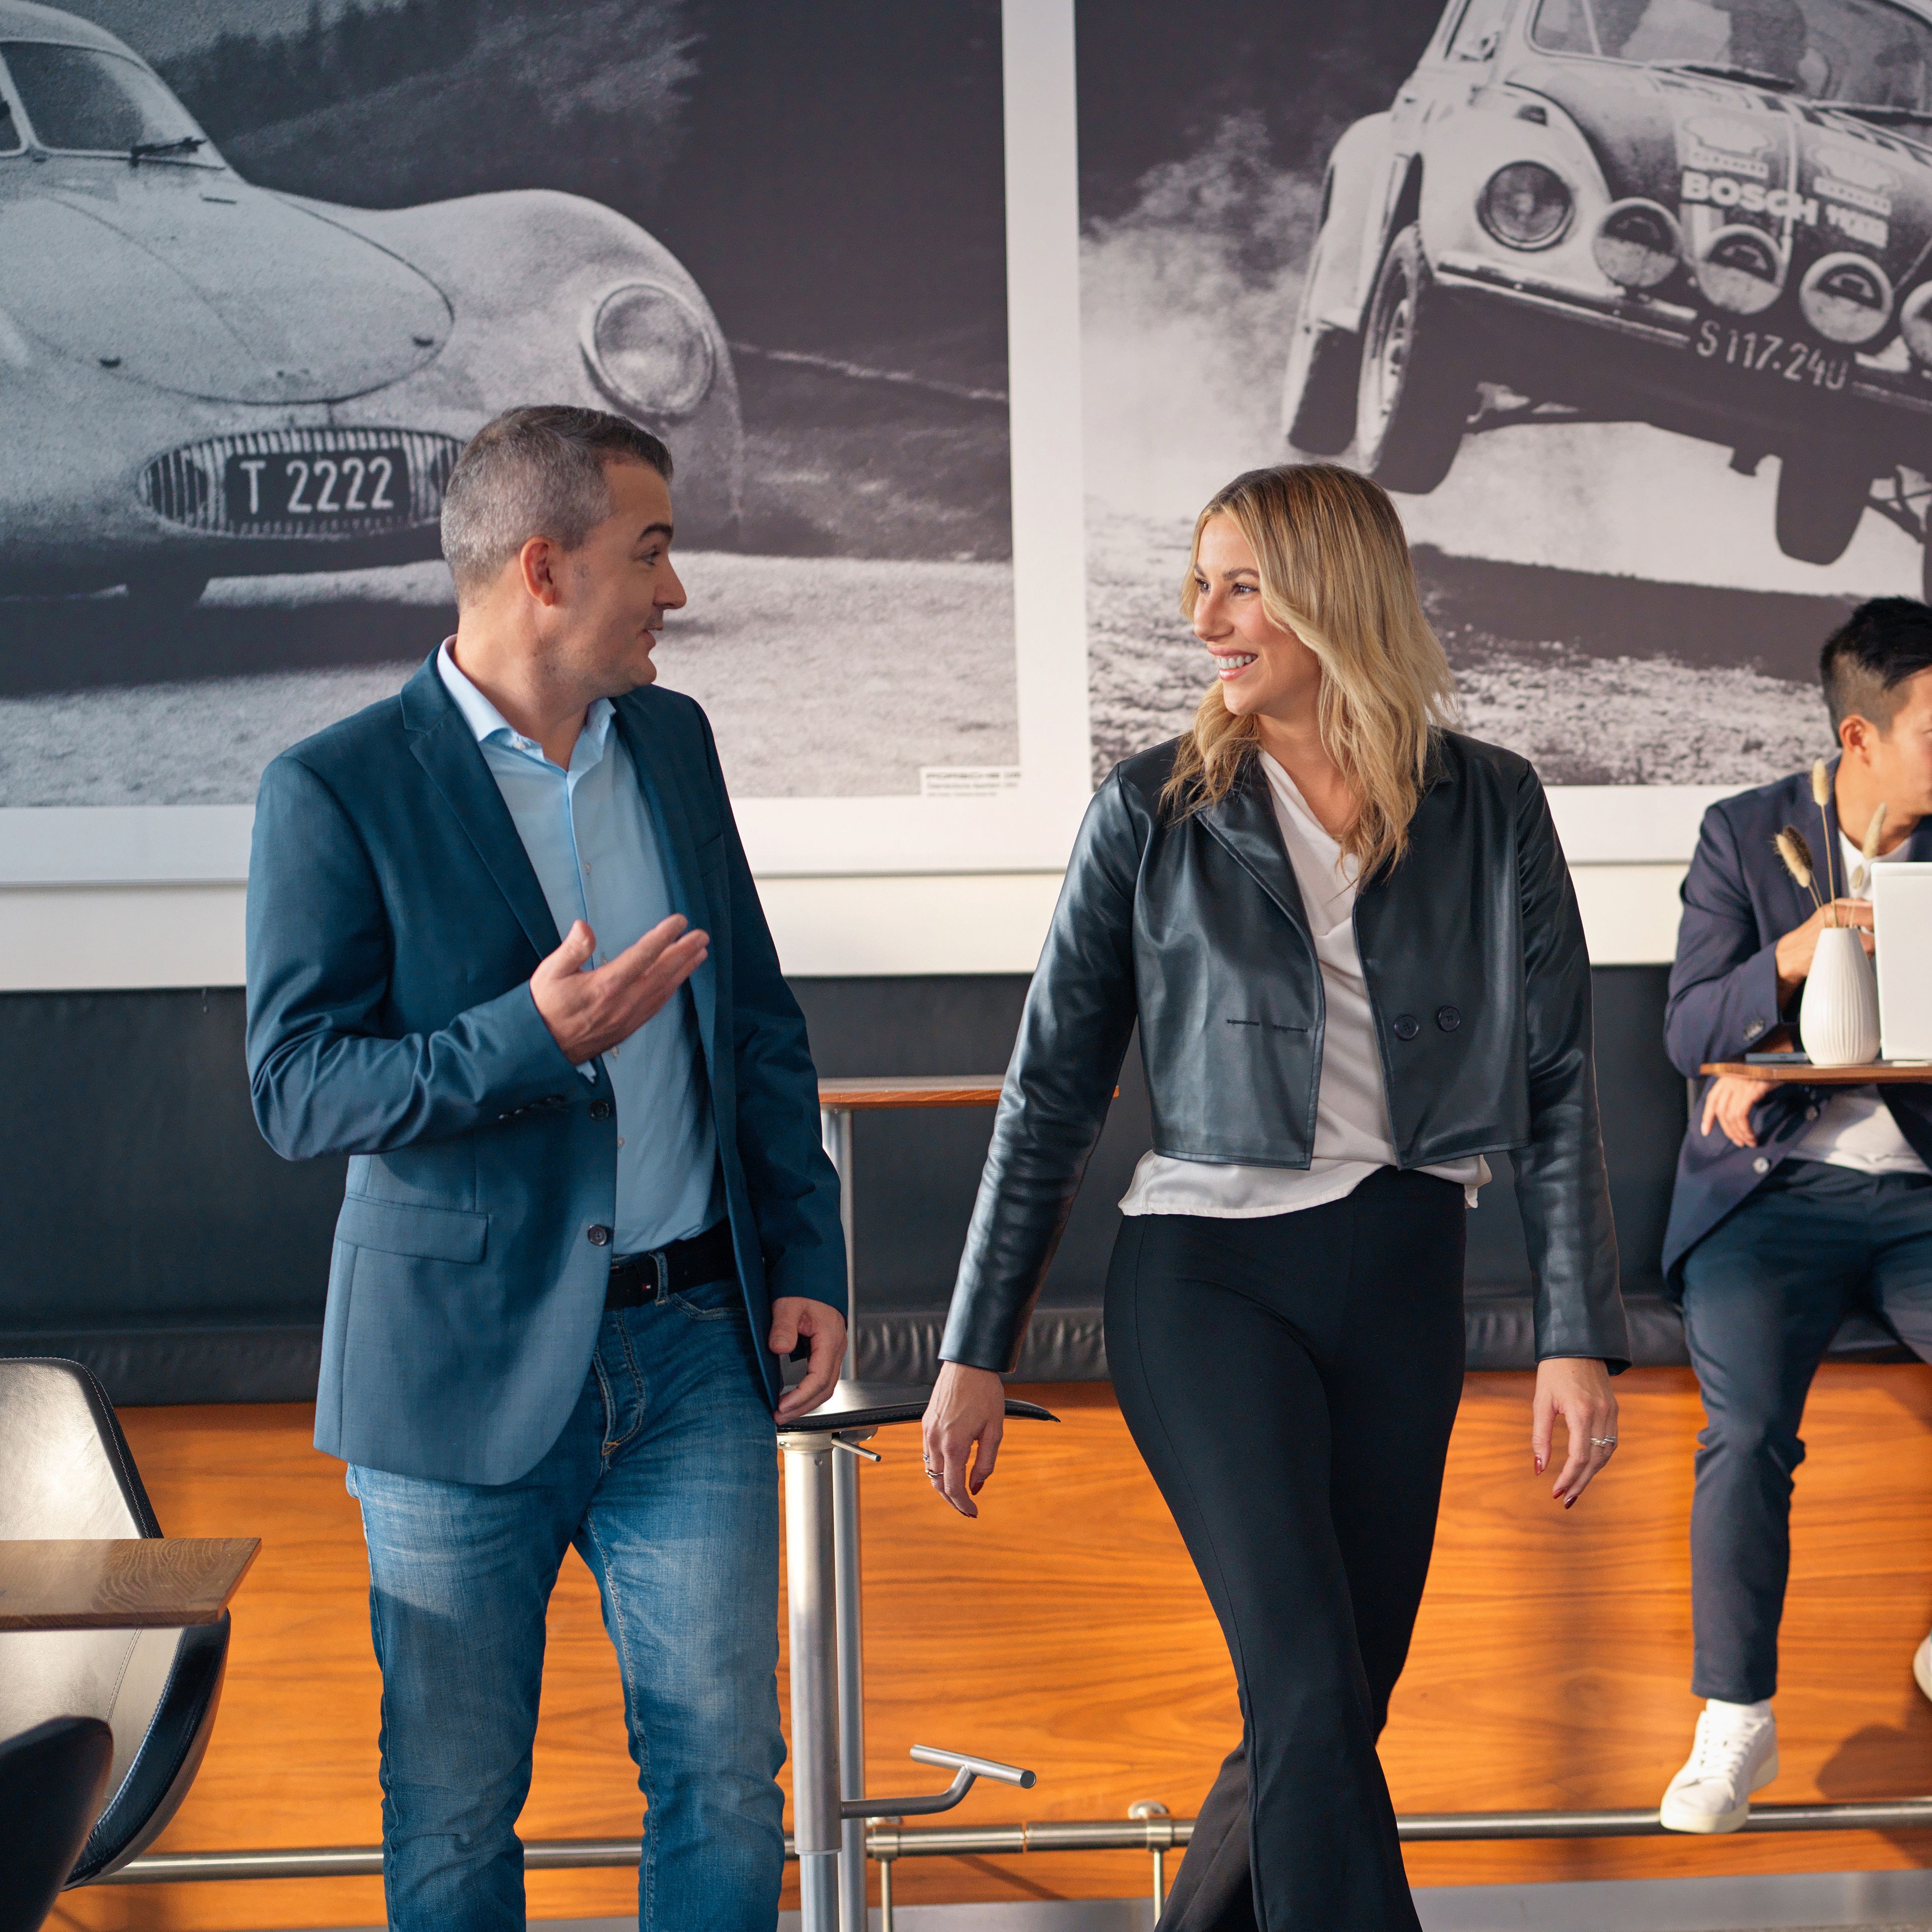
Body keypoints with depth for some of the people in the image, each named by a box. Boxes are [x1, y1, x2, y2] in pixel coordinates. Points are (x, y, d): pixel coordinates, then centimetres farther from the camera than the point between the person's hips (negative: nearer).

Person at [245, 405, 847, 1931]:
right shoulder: (337, 791, -8)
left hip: (693, 1351, 4)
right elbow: (297, 1090, -13)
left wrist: (808, 1253, 9)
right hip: (467, 1368, -4)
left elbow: (762, 1021, 16)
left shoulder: (672, 742, 10)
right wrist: (530, 1040, -26)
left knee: (726, 1776, 4)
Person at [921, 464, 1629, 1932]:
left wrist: (1581, 1334, -3)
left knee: (1333, 1709, 8)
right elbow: (1054, 1095, 4)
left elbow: (1558, 1082, 5)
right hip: (1207, 1274, -2)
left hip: (1403, 1277, 3)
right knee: (1312, 1696, -15)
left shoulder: (1490, 809, 4)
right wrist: (977, 1355, 2)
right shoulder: (1156, 814, 1)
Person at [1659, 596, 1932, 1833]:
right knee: (1746, 1432, -21)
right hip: (1776, 1187, -1)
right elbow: (1690, 1034, -4)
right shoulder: (1744, 836, 2)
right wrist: (1789, 961, -24)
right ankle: (1737, 1725, -8)